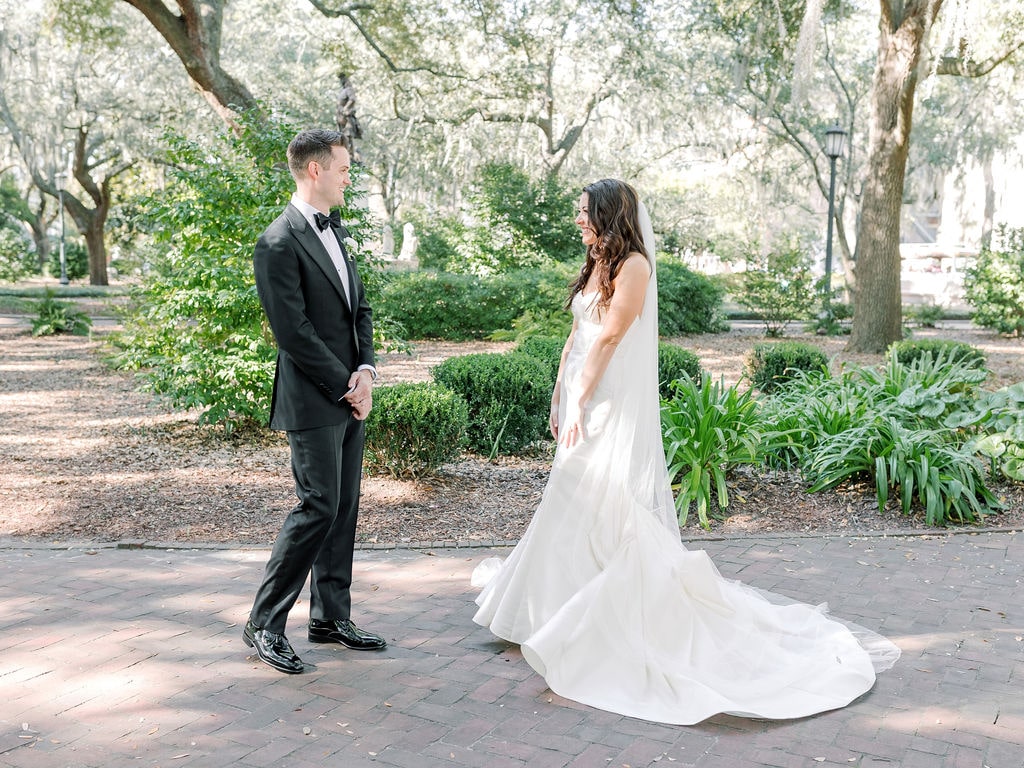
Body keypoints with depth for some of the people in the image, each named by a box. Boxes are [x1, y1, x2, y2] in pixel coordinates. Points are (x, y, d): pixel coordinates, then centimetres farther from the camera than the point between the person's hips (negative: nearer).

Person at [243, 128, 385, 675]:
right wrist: (346, 386, -12)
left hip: (350, 395, 9)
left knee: (344, 509, 12)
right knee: (317, 508, -7)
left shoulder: (335, 231, 14)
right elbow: (294, 333, -18)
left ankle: (331, 617, 23)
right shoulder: (279, 244, -14)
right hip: (313, 402, -9)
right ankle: (264, 623, 7)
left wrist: (366, 372, -1)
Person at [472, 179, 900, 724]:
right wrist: (559, 399, 13)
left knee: (612, 507, -5)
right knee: (576, 505, 14)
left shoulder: (633, 265, -12)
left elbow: (609, 337, -17)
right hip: (581, 401, 9)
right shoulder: (595, 266, 14)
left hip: (615, 408, -9)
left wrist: (579, 403, -18)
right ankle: (565, 606, 26)